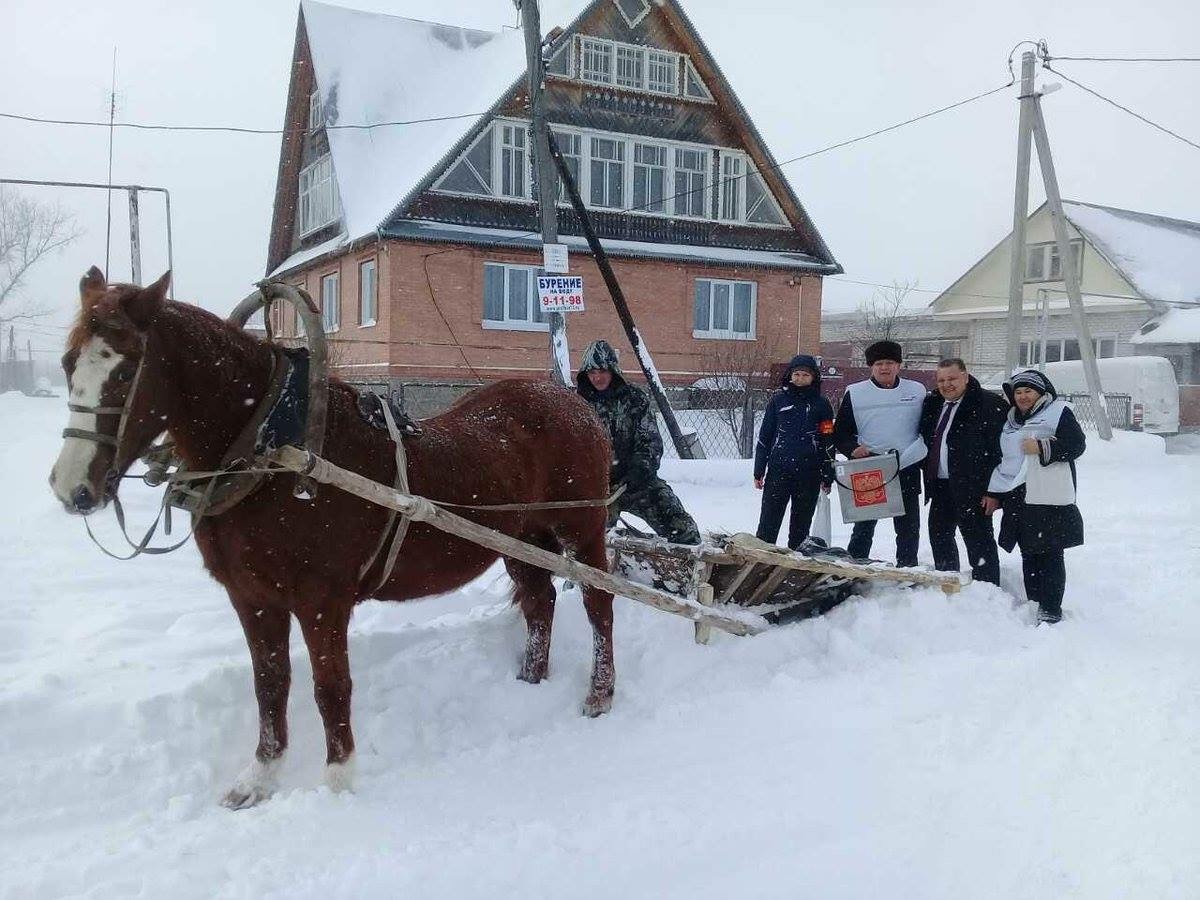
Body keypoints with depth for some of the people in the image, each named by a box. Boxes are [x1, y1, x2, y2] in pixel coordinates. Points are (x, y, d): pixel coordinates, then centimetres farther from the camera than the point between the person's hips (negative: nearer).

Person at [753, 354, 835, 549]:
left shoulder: (821, 404, 6)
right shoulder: (778, 401, 6)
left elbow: (828, 442, 7)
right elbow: (764, 437, 9)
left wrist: (827, 477, 4)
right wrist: (758, 471, 5)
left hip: (809, 473, 0)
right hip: (778, 470, 0)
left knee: (801, 522, 8)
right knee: (769, 521, -3)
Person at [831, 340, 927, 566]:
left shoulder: (917, 391, 6)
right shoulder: (855, 393, 1)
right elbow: (840, 433, 5)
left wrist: (917, 452, -1)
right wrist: (853, 449, -14)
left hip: (908, 471, 2)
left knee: (909, 527, 8)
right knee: (863, 525, 5)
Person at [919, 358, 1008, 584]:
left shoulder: (989, 404, -11)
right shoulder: (933, 404, 12)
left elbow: (998, 447, -15)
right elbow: (925, 440, 25)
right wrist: (928, 476, 16)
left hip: (970, 488, -8)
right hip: (941, 486, 8)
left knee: (979, 542, -2)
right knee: (939, 536, 17)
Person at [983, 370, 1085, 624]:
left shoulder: (1058, 412, 1)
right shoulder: (1011, 420, 21)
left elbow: (1076, 445, -8)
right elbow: (1002, 459, 25)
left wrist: (1043, 447, -16)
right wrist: (994, 493, 20)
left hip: (1049, 499, -6)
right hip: (1018, 498, 6)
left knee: (1049, 554, -6)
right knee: (1029, 555, 9)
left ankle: (1051, 609, -1)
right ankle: (1033, 604, 16)